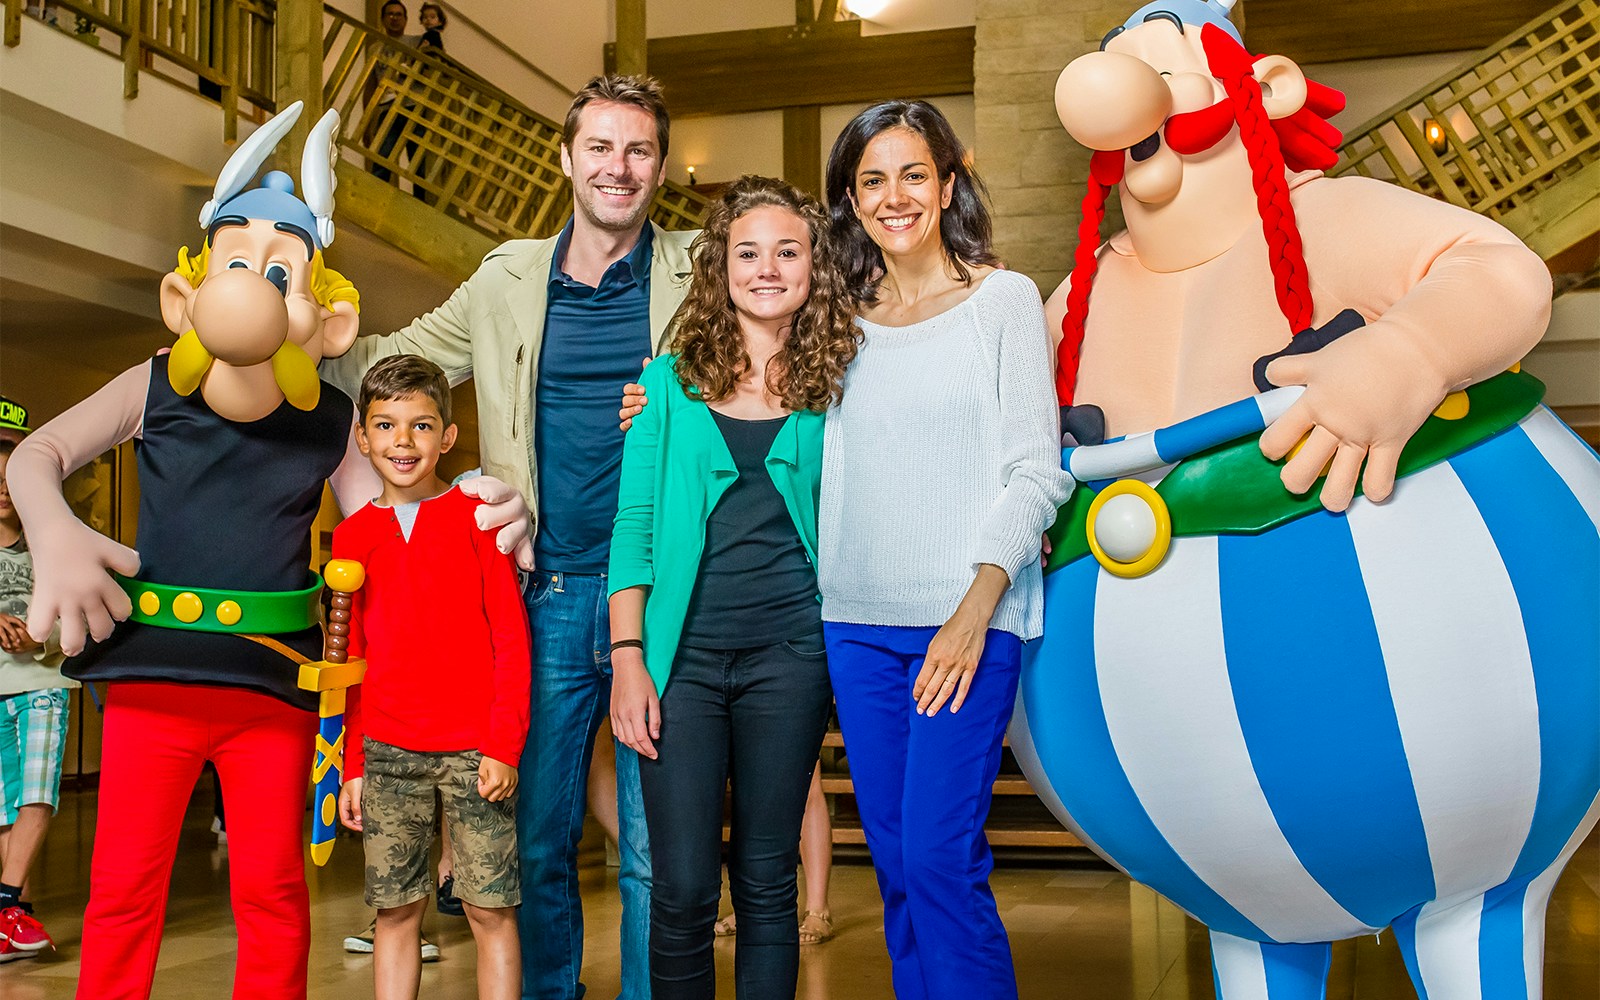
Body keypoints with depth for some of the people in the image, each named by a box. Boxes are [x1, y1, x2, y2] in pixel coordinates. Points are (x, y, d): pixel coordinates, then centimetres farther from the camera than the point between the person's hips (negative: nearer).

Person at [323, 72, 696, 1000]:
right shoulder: (510, 280, 9)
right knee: (539, 841, 12)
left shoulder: (703, 275, 2)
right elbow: (386, 363, 19)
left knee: (656, 853, 3)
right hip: (553, 596, 3)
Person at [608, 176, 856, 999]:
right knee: (681, 891, 0)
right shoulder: (670, 381, 5)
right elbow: (634, 527, 3)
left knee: (767, 884, 7)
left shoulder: (830, 391, 6)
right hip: (682, 651, 0)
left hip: (788, 652, 1)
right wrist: (628, 659, -5)